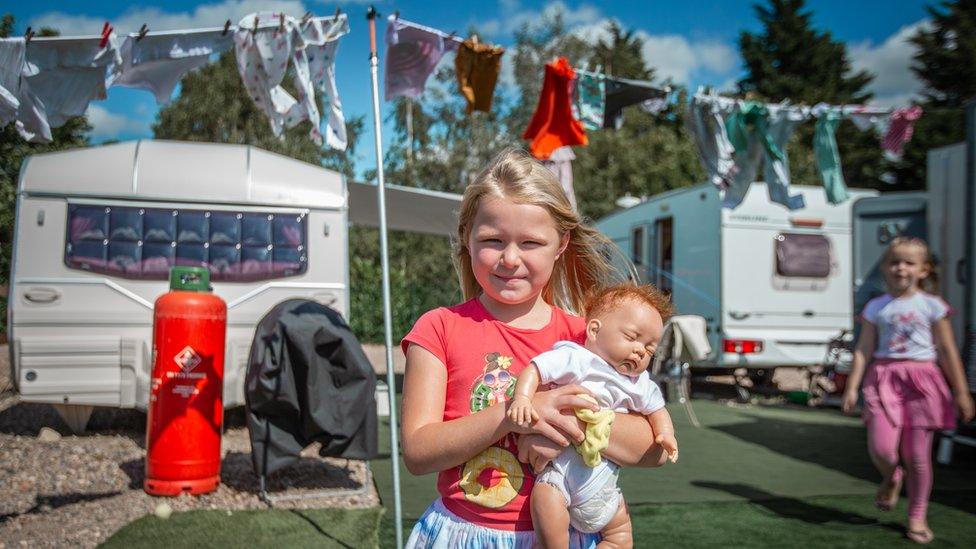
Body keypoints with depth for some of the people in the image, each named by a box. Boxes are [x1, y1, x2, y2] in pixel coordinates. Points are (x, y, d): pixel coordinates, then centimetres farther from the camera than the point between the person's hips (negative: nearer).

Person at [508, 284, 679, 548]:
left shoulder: (640, 384, 10)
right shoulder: (574, 358, -11)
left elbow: (656, 408, 21)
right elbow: (535, 369, -17)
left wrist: (664, 434, 1)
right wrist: (522, 398, -34)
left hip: (601, 474, 7)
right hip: (560, 463, -6)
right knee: (546, 498, -31)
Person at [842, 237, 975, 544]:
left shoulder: (931, 306, 3)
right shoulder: (876, 308, 7)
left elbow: (948, 351, 5)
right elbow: (864, 349, 7)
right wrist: (852, 386, 0)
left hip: (921, 380, -1)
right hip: (884, 378, 1)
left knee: (917, 455, 2)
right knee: (881, 449, -13)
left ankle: (917, 517, 20)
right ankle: (891, 477, 23)